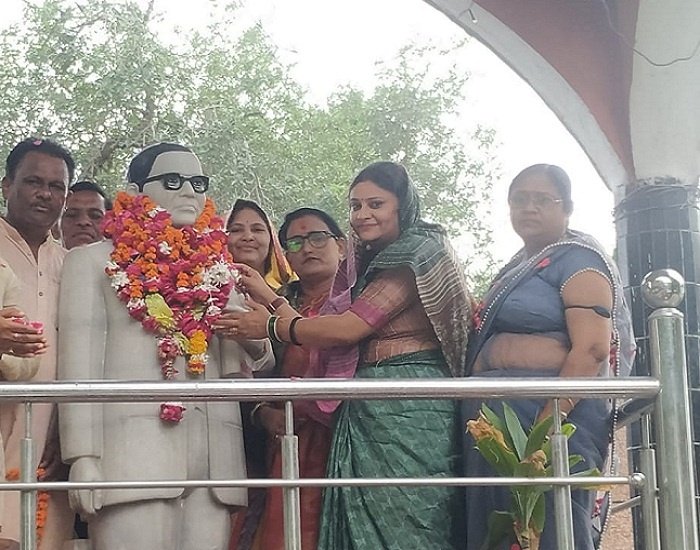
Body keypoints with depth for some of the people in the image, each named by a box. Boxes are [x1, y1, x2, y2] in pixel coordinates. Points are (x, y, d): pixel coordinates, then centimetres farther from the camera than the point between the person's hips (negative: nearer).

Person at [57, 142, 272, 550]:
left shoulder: (218, 269, 22)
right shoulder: (94, 261, 11)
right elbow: (80, 363, 1)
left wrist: (256, 336, 1)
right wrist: (83, 457, -10)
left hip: (215, 453, 4)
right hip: (132, 448, -4)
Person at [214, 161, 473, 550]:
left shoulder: (418, 254, -7)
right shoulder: (361, 265, 19)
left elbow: (349, 328, -13)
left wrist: (271, 325, -4)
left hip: (408, 406, -8)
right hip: (363, 411, 8)